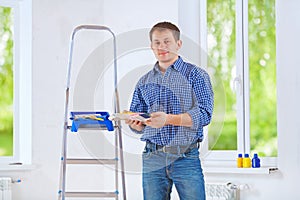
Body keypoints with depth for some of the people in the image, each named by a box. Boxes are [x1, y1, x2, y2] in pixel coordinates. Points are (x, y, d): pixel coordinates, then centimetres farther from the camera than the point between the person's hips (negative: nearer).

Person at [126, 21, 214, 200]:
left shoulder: (196, 75, 3)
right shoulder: (144, 82, 16)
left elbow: (204, 115, -9)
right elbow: (139, 127, 17)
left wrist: (168, 119, -22)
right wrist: (134, 123, -8)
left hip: (186, 158, -3)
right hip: (152, 158, 4)